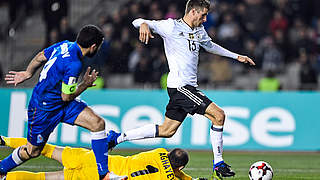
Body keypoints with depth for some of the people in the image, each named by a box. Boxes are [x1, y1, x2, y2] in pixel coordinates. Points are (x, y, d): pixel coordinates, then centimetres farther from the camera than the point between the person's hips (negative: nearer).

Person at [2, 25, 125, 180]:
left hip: (61, 103, 9)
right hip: (44, 108, -9)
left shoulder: (65, 45, -5)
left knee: (98, 123, -7)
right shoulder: (74, 64, -31)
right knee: (32, 151, 8)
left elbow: (40, 57, 11)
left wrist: (28, 73, 26)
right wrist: (85, 84, -8)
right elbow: (66, 97, -22)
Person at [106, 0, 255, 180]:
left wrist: (237, 56, 38)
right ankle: (218, 165, -6)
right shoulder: (172, 26, -8)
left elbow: (210, 46, 37)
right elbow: (138, 22, -12)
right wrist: (144, 25, -37)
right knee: (219, 115, -14)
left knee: (167, 130, 12)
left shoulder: (200, 31, 16)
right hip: (180, 86, -9)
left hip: (188, 87, 9)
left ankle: (118, 137, 20)